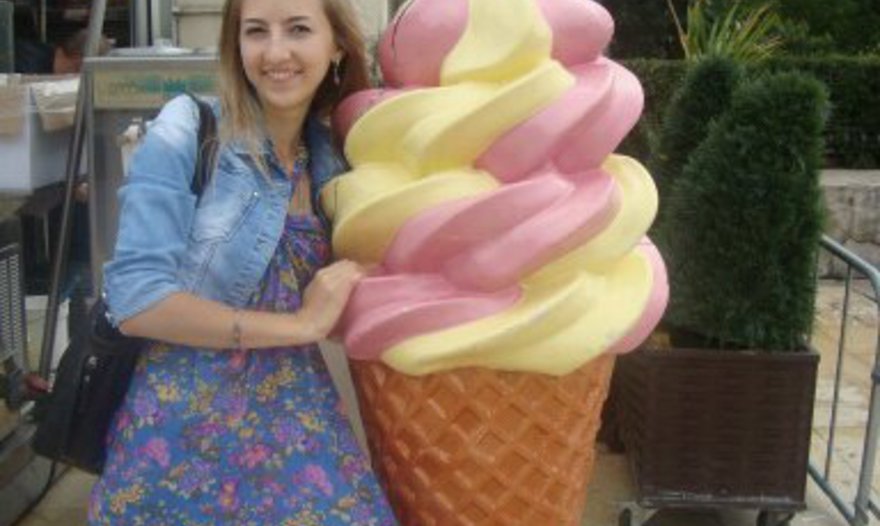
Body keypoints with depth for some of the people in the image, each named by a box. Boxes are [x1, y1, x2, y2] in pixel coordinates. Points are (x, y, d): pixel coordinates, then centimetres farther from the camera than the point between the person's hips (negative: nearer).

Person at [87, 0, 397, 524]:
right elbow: (134, 298, -18)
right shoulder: (187, 130, -11)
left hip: (298, 425, 5)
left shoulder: (332, 156, 4)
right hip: (182, 431, -4)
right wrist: (300, 324, -16)